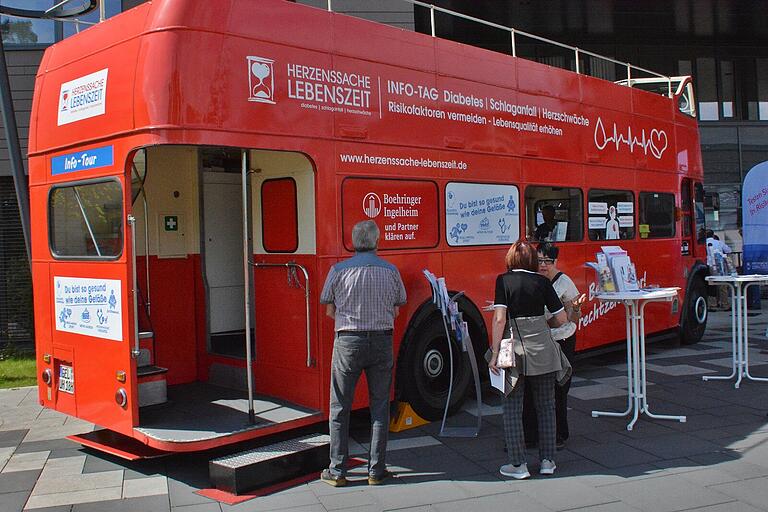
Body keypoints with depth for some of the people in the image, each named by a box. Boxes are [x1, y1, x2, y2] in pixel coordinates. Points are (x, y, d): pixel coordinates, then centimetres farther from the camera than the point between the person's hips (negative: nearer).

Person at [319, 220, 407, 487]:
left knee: (340, 408, 8)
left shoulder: (339, 270, -5)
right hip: (382, 342, 2)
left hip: (348, 342, -1)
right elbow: (396, 311, 7)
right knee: (380, 407, 11)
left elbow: (330, 311, 2)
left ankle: (337, 471, 12)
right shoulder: (391, 270, 0)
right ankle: (376, 470, 15)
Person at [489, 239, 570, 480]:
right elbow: (561, 318, 3)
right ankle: (547, 460, 19)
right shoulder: (542, 282, 2)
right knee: (546, 405, 14)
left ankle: (518, 464, 7)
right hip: (542, 349, 2)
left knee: (512, 408, 6)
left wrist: (495, 354, -10)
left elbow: (499, 319, -13)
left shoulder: (503, 280, -4)